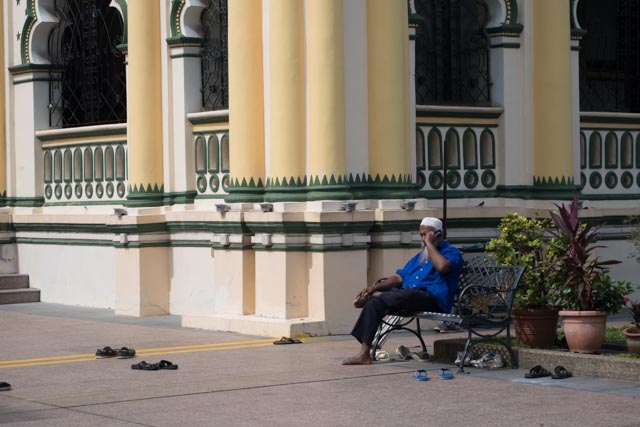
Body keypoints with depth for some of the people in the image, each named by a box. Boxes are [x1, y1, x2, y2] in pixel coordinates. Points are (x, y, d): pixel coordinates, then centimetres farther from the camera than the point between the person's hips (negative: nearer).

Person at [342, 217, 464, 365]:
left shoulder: (452, 252, 6)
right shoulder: (419, 256, 31)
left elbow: (442, 267, -20)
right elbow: (399, 277, 21)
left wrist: (430, 243, -7)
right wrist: (374, 287, 5)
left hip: (434, 299, -7)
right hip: (407, 297, 7)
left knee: (408, 294, -40)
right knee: (373, 303, -18)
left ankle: (371, 297, -11)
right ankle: (364, 353, -25)